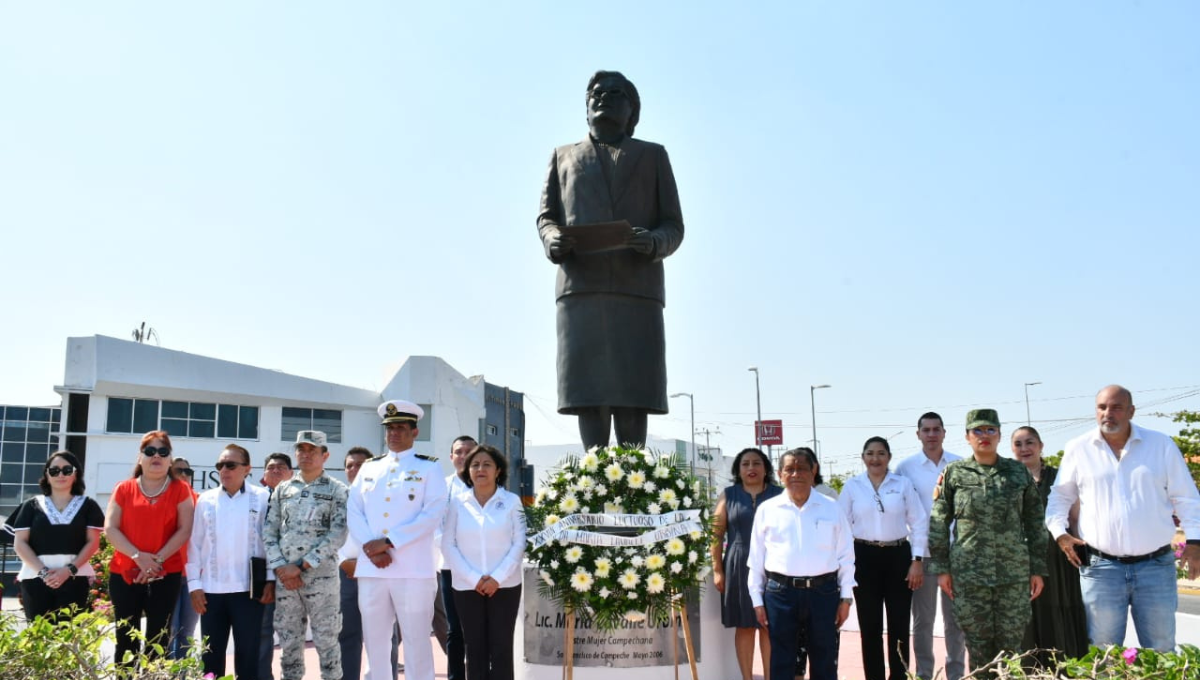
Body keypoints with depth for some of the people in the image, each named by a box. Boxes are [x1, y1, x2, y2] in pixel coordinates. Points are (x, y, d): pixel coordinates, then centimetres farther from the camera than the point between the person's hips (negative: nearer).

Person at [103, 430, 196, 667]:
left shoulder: (180, 490, 3)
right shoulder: (124, 489, 7)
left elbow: (185, 529, -3)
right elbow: (110, 528, -1)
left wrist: (159, 558, -14)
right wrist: (138, 556, -14)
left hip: (166, 575, -1)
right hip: (124, 574, 1)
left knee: (158, 640, 2)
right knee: (126, 639, 6)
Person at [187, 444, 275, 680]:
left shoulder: (262, 498, 0)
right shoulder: (205, 499, 7)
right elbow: (195, 543, 7)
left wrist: (271, 580, -5)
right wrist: (194, 583, 1)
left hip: (248, 589, -2)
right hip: (211, 589, 3)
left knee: (247, 654, 5)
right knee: (210, 654, 11)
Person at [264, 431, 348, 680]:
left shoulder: (337, 490, 0)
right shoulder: (282, 489, 12)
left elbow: (337, 534, -9)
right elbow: (269, 532, 9)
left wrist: (301, 566, -13)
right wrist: (280, 568, -5)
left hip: (321, 576, -4)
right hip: (285, 578, 4)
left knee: (326, 641, 0)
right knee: (288, 642, 10)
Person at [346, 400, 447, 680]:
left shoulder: (429, 467, 3)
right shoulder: (368, 467, 15)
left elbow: (433, 513, -9)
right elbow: (354, 511, 8)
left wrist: (389, 542, -15)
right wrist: (369, 545, -10)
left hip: (413, 570, -4)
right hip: (370, 569, 4)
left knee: (416, 642, 0)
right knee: (374, 641, 10)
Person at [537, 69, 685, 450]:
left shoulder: (653, 155, 22)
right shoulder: (564, 156, 26)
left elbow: (674, 225, 13)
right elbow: (545, 215, 17)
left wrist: (654, 242, -10)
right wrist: (553, 239, -7)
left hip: (637, 287, -1)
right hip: (580, 285, 1)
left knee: (633, 390, -7)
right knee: (588, 390, -6)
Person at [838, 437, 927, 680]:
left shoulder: (903, 484, 2)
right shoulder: (852, 486, 2)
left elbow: (919, 523, 3)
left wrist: (917, 560, -2)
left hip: (898, 556, 0)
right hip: (865, 558, 0)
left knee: (899, 624, 4)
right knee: (870, 626, 5)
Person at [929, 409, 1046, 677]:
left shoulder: (1019, 472, 8)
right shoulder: (953, 473, 5)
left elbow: (1035, 523, 10)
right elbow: (938, 524, 5)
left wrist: (1038, 569, 6)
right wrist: (941, 569, 1)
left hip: (1015, 573, 1)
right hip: (968, 573, -1)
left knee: (1011, 644, 3)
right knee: (978, 646, 4)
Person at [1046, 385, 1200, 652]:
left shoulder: (1161, 444, 4)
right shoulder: (1077, 449, 3)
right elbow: (1060, 496, 11)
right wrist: (1059, 532, -2)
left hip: (1156, 566, 1)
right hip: (1101, 568, 0)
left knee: (1161, 653, 10)